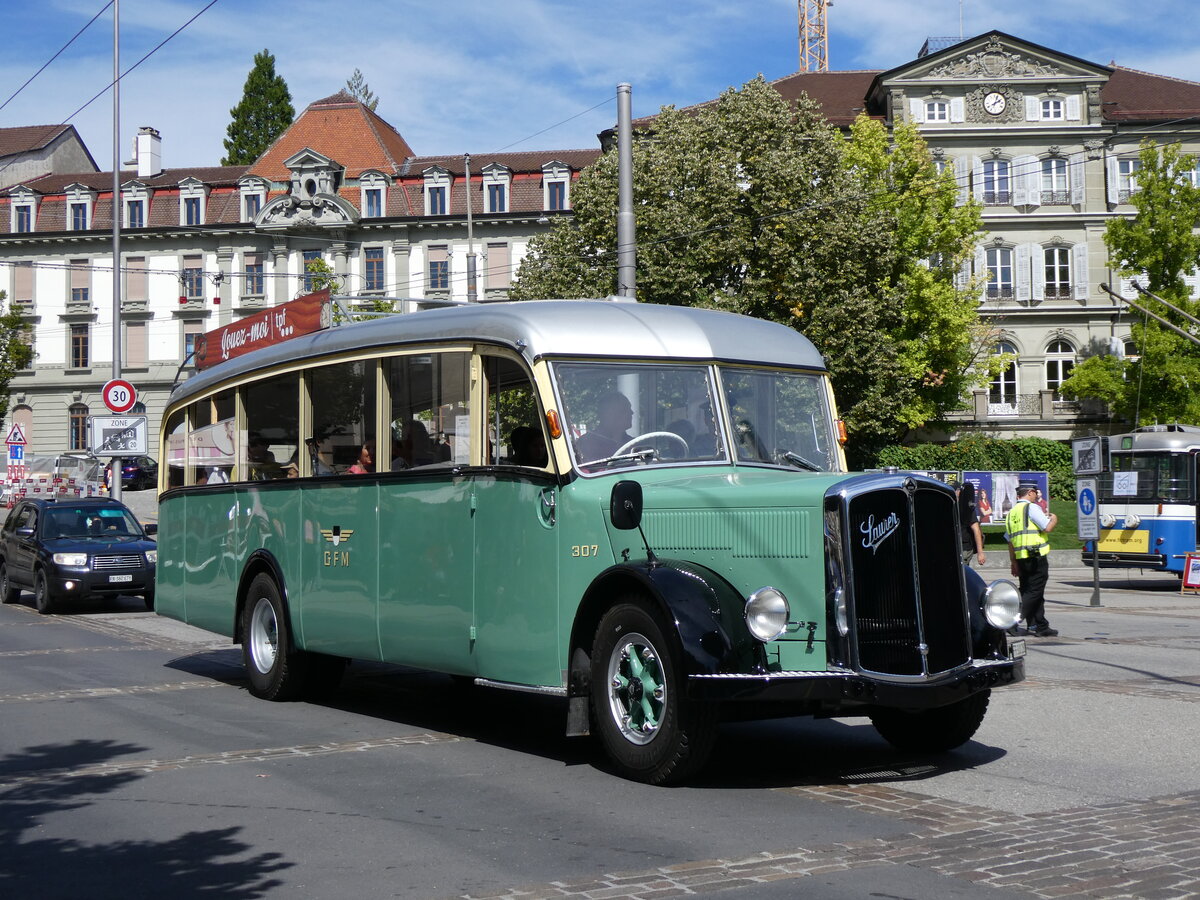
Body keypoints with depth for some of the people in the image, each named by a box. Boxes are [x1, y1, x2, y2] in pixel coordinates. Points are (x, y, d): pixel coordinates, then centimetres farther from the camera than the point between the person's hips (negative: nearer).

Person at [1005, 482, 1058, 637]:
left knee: (1027, 591, 12)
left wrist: (1014, 563, 20)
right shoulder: (1031, 508, -7)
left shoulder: (1011, 512, 17)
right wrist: (1054, 519, 8)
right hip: (1037, 557, -8)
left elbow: (1010, 541, 17)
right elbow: (1048, 528, -14)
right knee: (1034, 592, -6)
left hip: (1021, 558, 8)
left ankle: (1040, 627, 17)